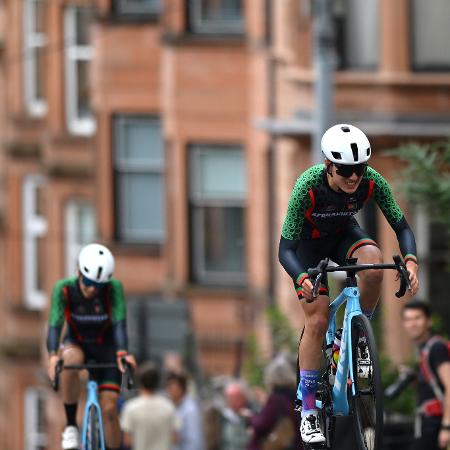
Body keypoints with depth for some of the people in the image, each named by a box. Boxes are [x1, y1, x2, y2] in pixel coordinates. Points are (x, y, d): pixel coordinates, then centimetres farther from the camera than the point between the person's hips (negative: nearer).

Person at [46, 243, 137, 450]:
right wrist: (53, 355, -49)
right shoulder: (64, 289, -23)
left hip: (105, 347, 1)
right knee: (71, 359, -37)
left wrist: (122, 353, -49)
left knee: (109, 409, -11)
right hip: (77, 344, 0)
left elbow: (119, 323, -31)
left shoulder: (114, 288, -23)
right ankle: (71, 427, -23)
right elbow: (55, 324, -31)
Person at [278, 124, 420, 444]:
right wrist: (302, 279, -53)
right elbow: (285, 249, -33)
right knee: (318, 321, -13)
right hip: (309, 243, -2)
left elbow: (402, 226, -19)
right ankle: (308, 411, -1)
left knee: (373, 260, -32)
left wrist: (411, 261, -39)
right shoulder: (308, 186, -36)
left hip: (344, 234, 2)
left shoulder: (372, 182, -29)